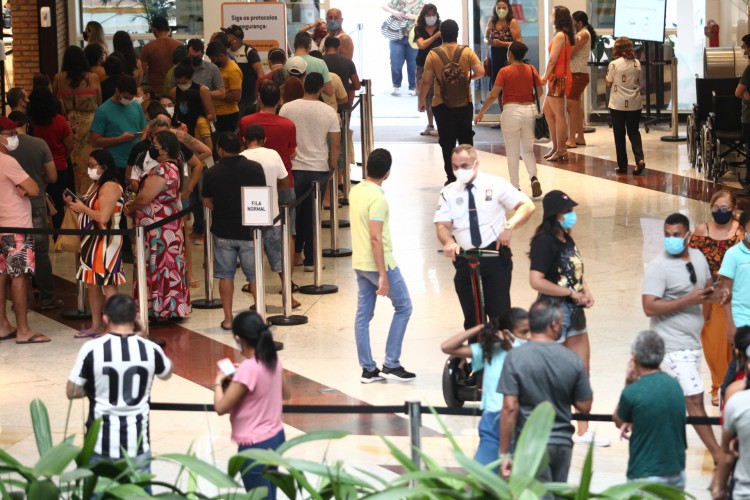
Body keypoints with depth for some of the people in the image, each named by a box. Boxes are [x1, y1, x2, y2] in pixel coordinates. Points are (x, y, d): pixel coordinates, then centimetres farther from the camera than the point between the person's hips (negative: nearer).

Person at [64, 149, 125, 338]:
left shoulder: (110, 187, -15)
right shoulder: (95, 186, 16)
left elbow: (103, 217, -23)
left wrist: (83, 208, -10)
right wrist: (74, 205, 3)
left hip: (106, 241, -10)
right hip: (92, 240, 10)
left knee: (107, 283, -8)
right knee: (92, 283, 13)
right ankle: (96, 325, 20)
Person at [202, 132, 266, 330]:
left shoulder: (212, 173, -9)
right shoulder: (255, 168, -7)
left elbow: (207, 202, 2)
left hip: (222, 231, 0)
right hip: (249, 230, 0)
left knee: (225, 275, 10)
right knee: (255, 274, 11)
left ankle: (228, 319, 10)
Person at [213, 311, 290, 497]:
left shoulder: (248, 369, -25)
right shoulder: (273, 360, -1)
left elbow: (221, 407, -21)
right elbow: (286, 393, 18)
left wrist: (219, 382, -2)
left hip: (255, 446, -8)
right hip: (276, 437, 8)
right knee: (268, 496, 20)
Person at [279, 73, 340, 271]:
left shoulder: (287, 108, -5)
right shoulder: (329, 112, -4)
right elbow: (335, 145, -2)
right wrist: (333, 167, 12)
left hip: (294, 168, 0)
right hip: (319, 169, 0)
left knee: (294, 212, 16)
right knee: (312, 216, 6)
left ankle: (295, 253, 22)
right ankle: (310, 260, 8)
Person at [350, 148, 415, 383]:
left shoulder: (355, 191, 6)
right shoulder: (377, 198, -20)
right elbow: (375, 238, -24)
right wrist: (383, 276, -22)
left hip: (359, 263, 8)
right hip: (378, 263, -8)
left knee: (363, 314, 8)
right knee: (403, 307, 5)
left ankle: (368, 369, 11)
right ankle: (391, 364, 3)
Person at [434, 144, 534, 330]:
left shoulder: (495, 185, 0)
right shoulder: (448, 193, 7)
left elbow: (527, 206, -6)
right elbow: (442, 225, -3)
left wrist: (510, 226, -24)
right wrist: (448, 242, -27)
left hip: (495, 255, -3)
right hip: (464, 259, 3)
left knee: (499, 313, -5)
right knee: (471, 317, 10)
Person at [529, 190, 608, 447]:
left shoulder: (567, 240, 10)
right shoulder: (545, 242, -18)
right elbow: (536, 281, -27)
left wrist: (586, 291, 3)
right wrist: (572, 293, -20)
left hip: (574, 310, 9)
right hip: (554, 310, -9)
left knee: (582, 370, 14)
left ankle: (583, 431, 23)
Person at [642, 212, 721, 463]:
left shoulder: (698, 257, 7)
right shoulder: (658, 268, -15)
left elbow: (707, 285, 22)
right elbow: (650, 308, -21)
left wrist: (710, 292, -4)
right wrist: (688, 300, -25)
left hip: (691, 340, 8)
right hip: (673, 345, -8)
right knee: (695, 399, -8)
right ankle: (718, 455, -6)